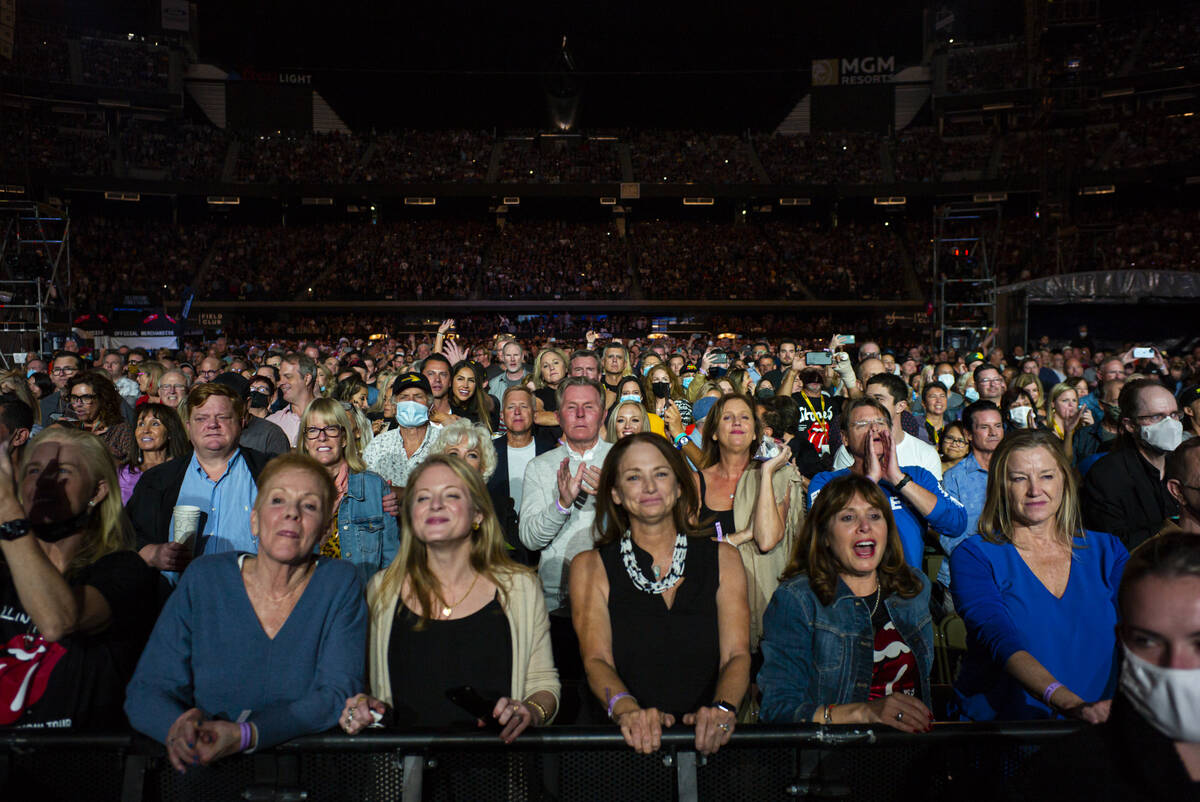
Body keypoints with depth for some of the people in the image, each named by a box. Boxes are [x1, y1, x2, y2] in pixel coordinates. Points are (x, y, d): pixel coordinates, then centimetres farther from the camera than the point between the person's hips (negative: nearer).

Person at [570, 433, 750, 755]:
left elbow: (737, 654, 1)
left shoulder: (723, 559, 10)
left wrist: (722, 708, -20)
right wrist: (626, 710, -25)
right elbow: (596, 659, -4)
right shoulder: (590, 567, 7)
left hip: (707, 741, 0)